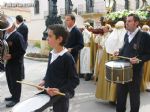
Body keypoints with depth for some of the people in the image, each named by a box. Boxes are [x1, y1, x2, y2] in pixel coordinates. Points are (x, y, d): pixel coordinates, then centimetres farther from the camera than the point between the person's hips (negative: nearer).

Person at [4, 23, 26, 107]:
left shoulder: (18, 36, -16)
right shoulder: (6, 35, 9)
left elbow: (22, 51, -19)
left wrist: (11, 56, -24)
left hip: (15, 63, -8)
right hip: (8, 62, 8)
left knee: (15, 81, 3)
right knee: (10, 81, 17)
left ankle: (16, 99, 15)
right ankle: (13, 96, 33)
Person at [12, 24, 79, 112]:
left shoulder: (67, 57, -21)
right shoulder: (52, 54, 4)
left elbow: (75, 80, -17)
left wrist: (60, 90, -25)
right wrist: (44, 81, 4)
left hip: (61, 95, -7)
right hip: (47, 91, 8)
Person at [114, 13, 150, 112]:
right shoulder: (127, 35, 9)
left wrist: (139, 59, -27)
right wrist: (119, 52, 2)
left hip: (135, 70, -6)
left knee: (134, 94, 9)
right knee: (120, 92, 15)